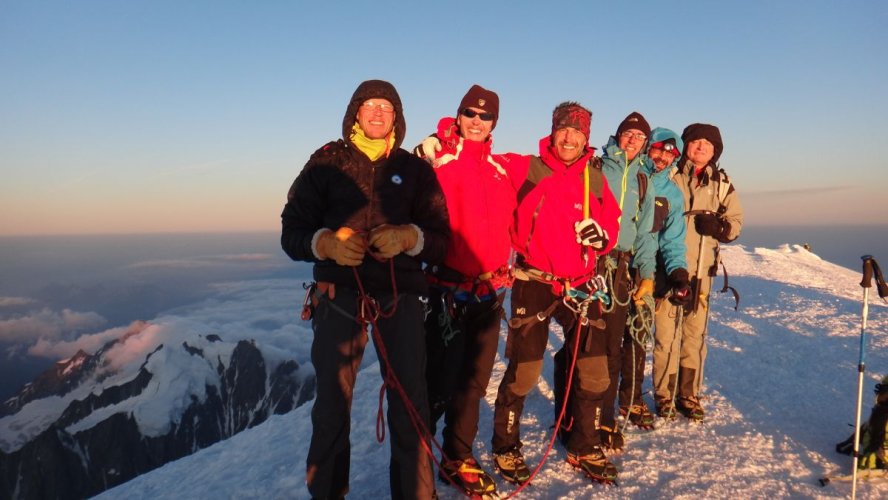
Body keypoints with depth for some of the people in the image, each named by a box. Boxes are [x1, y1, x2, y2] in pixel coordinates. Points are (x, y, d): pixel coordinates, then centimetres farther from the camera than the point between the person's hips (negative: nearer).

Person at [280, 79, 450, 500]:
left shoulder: (415, 169, 11)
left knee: (410, 402, 2)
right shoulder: (327, 163, 8)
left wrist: (409, 237, -16)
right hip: (339, 295, 0)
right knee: (332, 404, 4)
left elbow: (440, 237, 5)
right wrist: (326, 243, -15)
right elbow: (292, 231, 5)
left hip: (401, 296, 1)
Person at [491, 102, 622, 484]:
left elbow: (612, 225, 13)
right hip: (534, 283, -4)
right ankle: (506, 447, 23)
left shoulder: (595, 179, 7)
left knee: (593, 372, 7)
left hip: (580, 285, 4)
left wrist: (602, 235, -8)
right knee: (523, 372, 0)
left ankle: (583, 448, 29)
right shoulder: (528, 170, -4)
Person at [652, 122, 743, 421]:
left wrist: (719, 227, -7)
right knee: (666, 331, 0)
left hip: (701, 269, 3)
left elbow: (736, 222, 16)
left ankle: (688, 394, 20)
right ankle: (664, 394, 13)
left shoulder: (722, 184, 12)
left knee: (695, 332, 8)